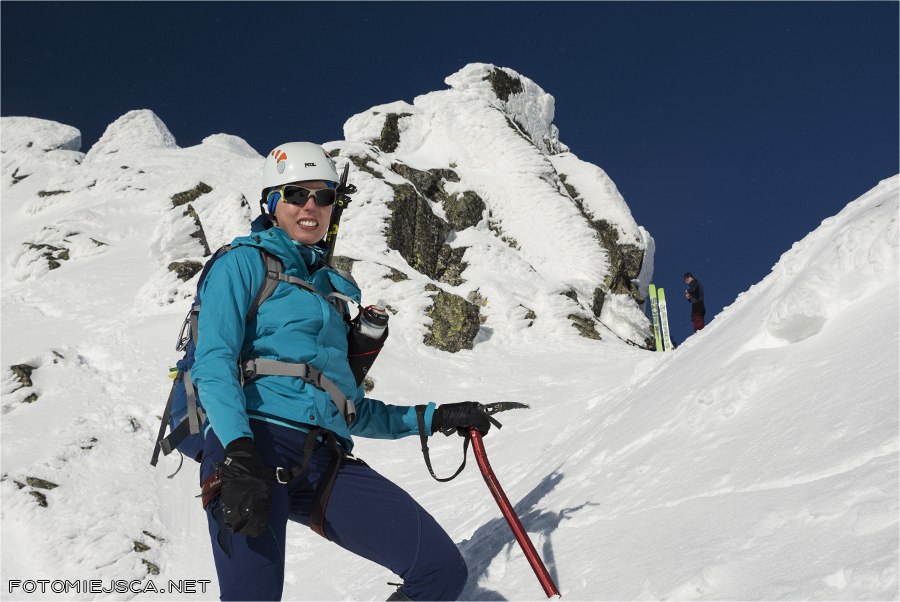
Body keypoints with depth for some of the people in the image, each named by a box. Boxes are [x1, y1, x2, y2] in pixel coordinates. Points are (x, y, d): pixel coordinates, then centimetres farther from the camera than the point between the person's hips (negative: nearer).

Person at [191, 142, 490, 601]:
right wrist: (240, 454, -21)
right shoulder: (245, 262, 11)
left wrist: (434, 418, 24)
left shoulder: (333, 288, 29)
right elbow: (214, 361, -5)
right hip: (255, 440, -5)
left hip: (325, 460, 5)